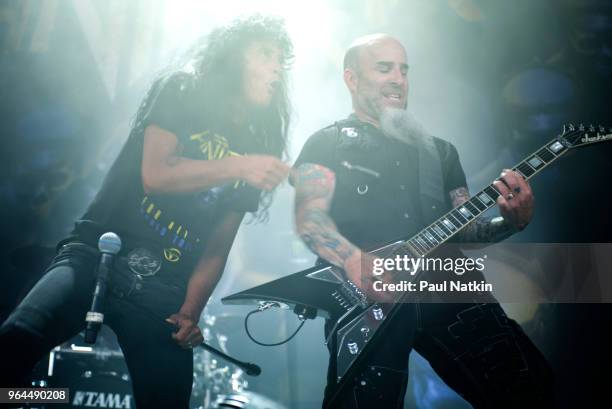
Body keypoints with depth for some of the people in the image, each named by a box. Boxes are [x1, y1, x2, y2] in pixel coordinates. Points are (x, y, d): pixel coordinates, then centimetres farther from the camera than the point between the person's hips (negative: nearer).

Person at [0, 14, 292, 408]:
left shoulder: (259, 149, 13)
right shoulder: (180, 92, 5)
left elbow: (218, 245, 9)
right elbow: (155, 174, -11)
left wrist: (190, 311, -4)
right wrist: (237, 166, -17)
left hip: (164, 294, 4)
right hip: (99, 255, -3)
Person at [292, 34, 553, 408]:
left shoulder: (439, 150, 28)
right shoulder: (328, 143, 13)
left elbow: (465, 228, 23)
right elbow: (309, 217, -3)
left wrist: (512, 221, 0)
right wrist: (355, 261, -23)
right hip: (366, 297, -3)